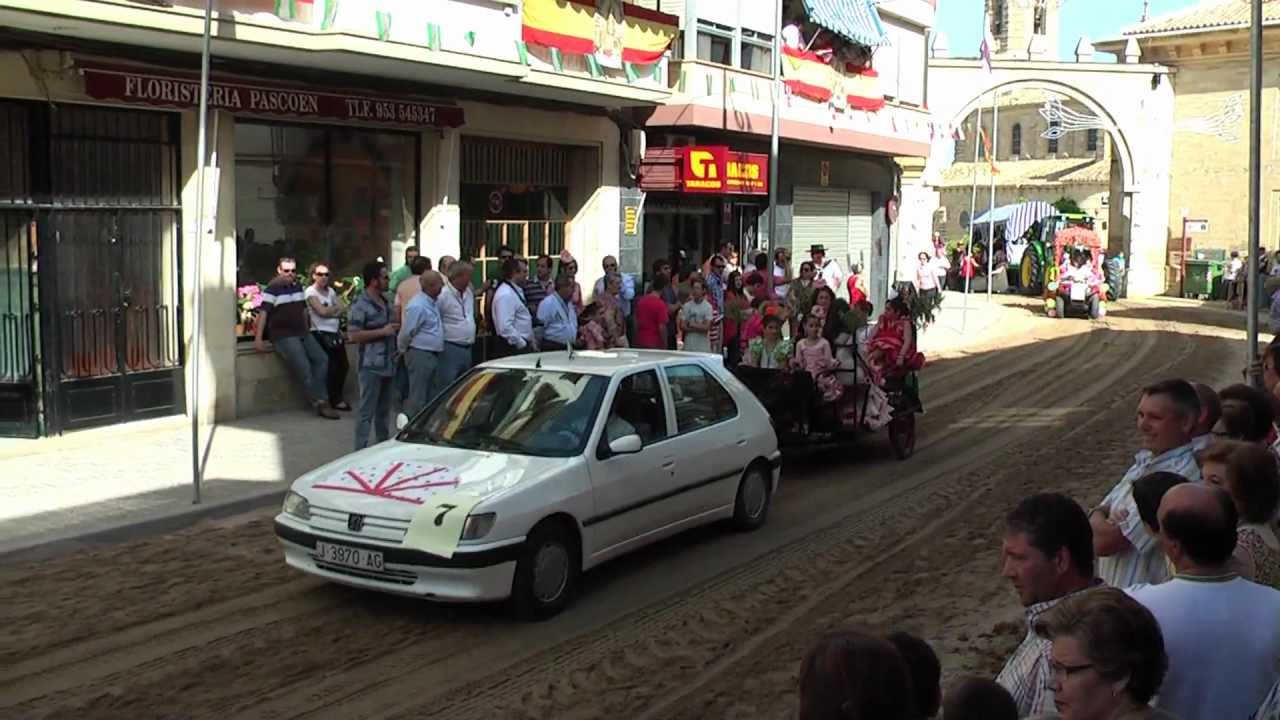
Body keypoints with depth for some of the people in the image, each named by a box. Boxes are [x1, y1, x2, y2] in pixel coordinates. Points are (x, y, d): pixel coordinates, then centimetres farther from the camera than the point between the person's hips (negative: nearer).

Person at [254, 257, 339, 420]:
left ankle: (316, 398, -1)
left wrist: (307, 330, 20)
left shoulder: (298, 286, 13)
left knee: (321, 359, -2)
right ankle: (320, 402, -9)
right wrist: (258, 338, -21)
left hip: (302, 333, 8)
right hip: (283, 336, -8)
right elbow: (263, 313, -15)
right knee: (304, 368, -17)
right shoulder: (273, 288, -9)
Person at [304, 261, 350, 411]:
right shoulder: (311, 292, -3)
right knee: (332, 366, -7)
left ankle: (337, 397, 20)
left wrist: (330, 311, -9)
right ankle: (335, 400, 6)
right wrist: (337, 309, 3)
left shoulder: (330, 290, 16)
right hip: (321, 333, -6)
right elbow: (322, 311, -13)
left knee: (343, 365, 3)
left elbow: (344, 308, 7)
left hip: (335, 332, 6)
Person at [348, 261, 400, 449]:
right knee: (367, 412, -6)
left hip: (387, 364, 8)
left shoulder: (385, 301, 14)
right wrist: (382, 331, -18)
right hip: (371, 366, -8)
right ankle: (361, 451, -3)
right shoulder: (360, 305, -12)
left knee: (383, 410, 16)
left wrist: (395, 329, 9)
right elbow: (353, 335, -17)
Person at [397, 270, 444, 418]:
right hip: (420, 355, -9)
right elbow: (406, 333, -13)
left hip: (434, 355, 9)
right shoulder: (417, 306, -19)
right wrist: (403, 351, 1)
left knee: (433, 397, 14)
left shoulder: (435, 301, 9)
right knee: (417, 399, -6)